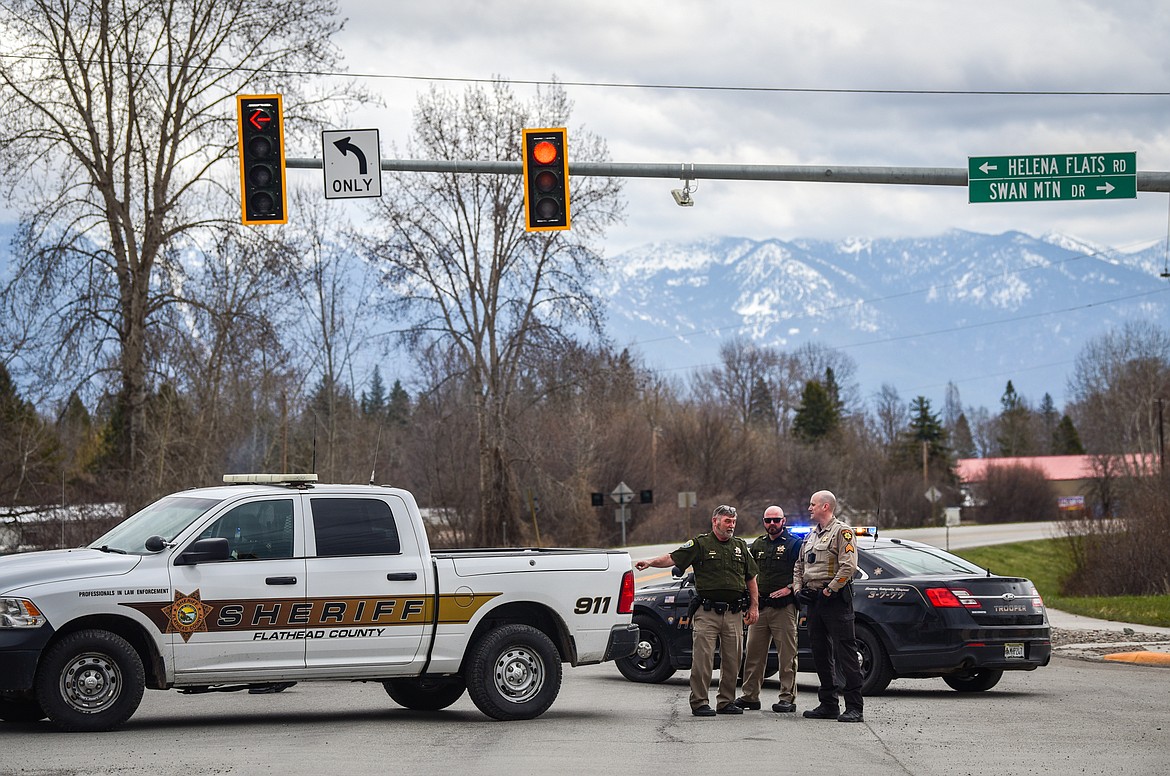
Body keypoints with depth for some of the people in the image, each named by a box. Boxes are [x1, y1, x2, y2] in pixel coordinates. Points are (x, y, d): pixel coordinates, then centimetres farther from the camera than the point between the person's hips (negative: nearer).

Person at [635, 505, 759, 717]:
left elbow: (750, 578, 19)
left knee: (732, 661, 7)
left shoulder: (740, 546, 15)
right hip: (707, 612, -4)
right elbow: (673, 558, -8)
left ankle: (726, 702, 17)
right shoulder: (700, 544, 1)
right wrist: (651, 562, -25)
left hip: (734, 613, 4)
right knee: (702, 659, -7)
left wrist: (754, 606, 13)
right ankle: (699, 703, -2)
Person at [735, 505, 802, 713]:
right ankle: (750, 696, 14)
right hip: (759, 606, 6)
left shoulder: (794, 543, -1)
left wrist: (789, 588, -16)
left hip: (783, 607, -6)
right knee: (753, 653, 8)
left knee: (787, 655, -4)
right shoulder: (758, 544, 18)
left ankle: (788, 698, 0)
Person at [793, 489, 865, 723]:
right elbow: (799, 566, 27)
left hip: (835, 599, -9)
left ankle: (853, 707, -13)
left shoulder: (842, 532, -7)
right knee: (820, 652, 11)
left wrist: (829, 591, -17)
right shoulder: (811, 536, 20)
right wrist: (798, 589, 11)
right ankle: (828, 705, 17)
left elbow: (848, 566, -18)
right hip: (814, 600, 9)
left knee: (845, 651, -10)